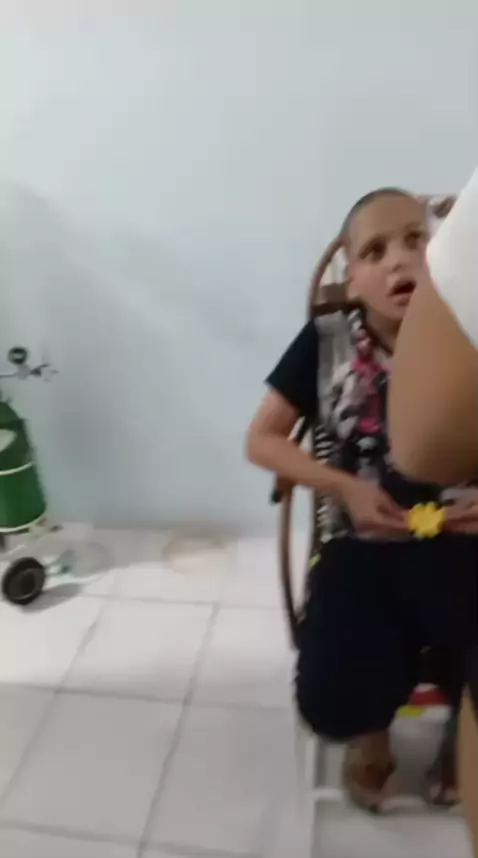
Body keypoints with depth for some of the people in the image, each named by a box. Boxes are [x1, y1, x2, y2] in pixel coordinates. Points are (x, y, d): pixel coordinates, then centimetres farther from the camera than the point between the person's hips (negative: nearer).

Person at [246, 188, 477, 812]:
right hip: (360, 541, 0)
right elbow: (261, 439, -3)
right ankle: (373, 739, 28)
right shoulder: (326, 342, -6)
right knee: (331, 697, -14)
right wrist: (344, 487, -14)